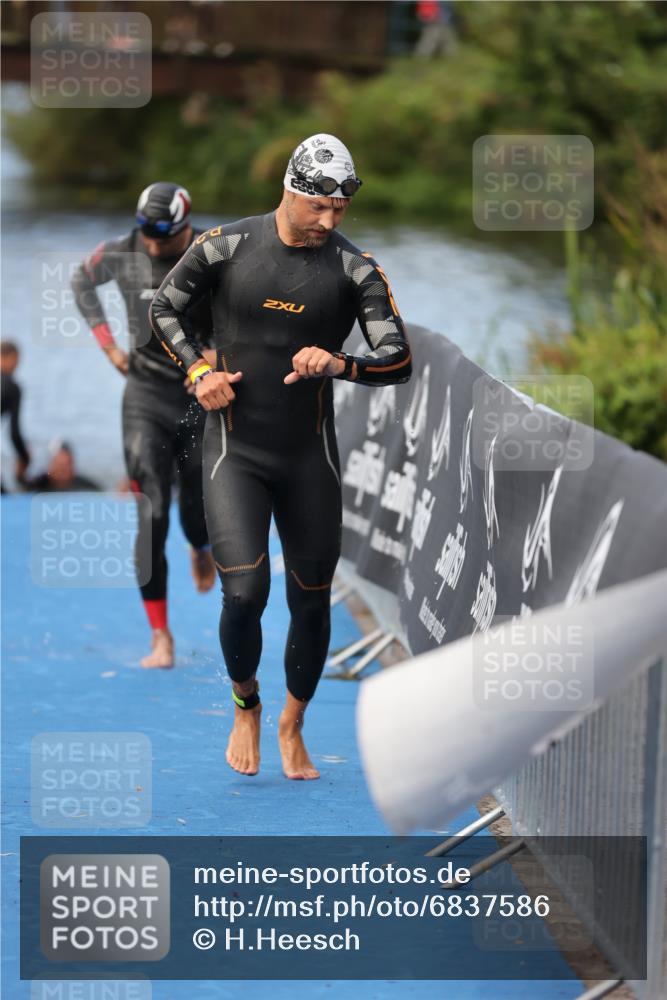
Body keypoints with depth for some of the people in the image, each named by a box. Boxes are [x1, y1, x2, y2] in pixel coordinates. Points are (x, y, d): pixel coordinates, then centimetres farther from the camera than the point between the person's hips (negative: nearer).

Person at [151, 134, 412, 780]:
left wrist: (339, 364, -26)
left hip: (310, 458, 2)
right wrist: (198, 371, -5)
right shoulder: (225, 247, -5)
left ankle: (292, 728, 31)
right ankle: (246, 707, 14)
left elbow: (399, 362, -7)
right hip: (234, 452, -2)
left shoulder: (355, 270, -4)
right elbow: (164, 309, 10)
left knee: (311, 602, 7)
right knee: (245, 593, -16)